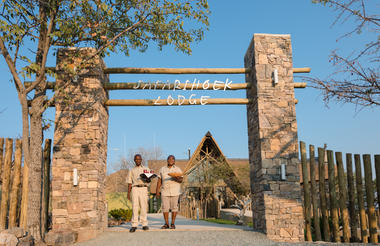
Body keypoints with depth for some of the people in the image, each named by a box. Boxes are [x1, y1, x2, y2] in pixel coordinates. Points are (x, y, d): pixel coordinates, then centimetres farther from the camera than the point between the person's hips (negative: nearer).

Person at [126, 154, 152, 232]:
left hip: (143, 188, 0)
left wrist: (146, 179, -17)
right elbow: (130, 182, 15)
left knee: (143, 206, -5)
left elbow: (149, 180, 7)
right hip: (135, 188, 1)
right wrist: (128, 193, 5)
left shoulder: (146, 169, 17)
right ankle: (134, 225, -6)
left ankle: (144, 224, 1)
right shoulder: (131, 171, 19)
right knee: (134, 206, -6)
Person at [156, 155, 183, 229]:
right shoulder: (162, 169, 14)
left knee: (174, 207, -3)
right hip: (165, 191, 2)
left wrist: (177, 178, -23)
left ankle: (173, 223, 6)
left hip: (175, 191, -2)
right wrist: (157, 191, 5)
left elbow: (181, 180, -1)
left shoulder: (178, 169, 8)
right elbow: (159, 181, 12)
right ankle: (166, 223, 7)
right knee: (165, 207, -2)